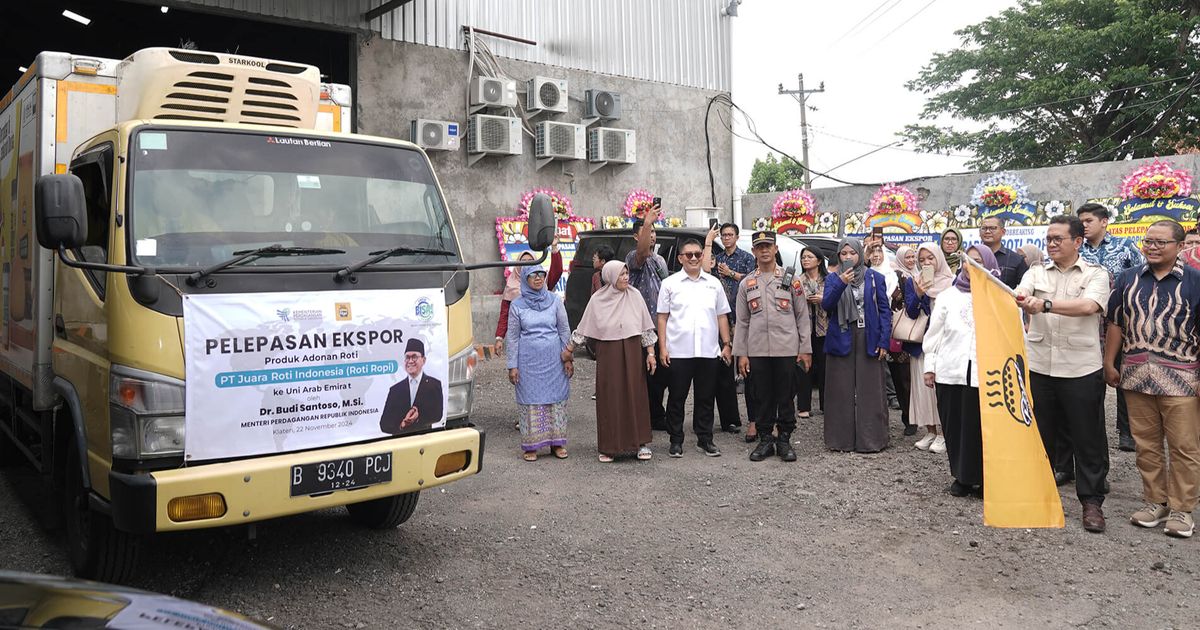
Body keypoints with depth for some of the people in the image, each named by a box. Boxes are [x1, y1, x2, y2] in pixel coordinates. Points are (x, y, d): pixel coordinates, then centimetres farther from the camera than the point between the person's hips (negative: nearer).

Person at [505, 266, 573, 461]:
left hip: (554, 359, 1)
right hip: (529, 360, -1)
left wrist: (568, 357, 2)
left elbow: (565, 331, 7)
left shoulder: (555, 301, 4)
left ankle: (557, 442, 15)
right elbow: (513, 337, 3)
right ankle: (531, 446, 10)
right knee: (531, 400, 1)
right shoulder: (517, 305, 1)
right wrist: (512, 366, -1)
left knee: (557, 398, 4)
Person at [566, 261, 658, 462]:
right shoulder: (597, 300, -1)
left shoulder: (634, 296, 1)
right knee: (609, 399, 3)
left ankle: (641, 443, 12)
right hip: (608, 355, -1)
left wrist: (650, 353, -1)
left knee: (635, 396, 3)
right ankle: (609, 446, 11)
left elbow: (646, 327, 4)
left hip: (632, 353, 1)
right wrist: (569, 349, 9)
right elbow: (583, 329, 7)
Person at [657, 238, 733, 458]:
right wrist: (662, 347, -4)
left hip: (708, 351, 2)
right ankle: (676, 441, 14)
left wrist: (726, 344, 7)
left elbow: (722, 316, 14)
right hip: (678, 351, -2)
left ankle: (705, 439, 19)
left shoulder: (714, 283, 11)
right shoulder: (670, 283, 4)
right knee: (677, 398, 4)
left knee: (705, 398, 9)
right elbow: (662, 317, 3)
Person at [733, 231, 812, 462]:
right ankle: (765, 440, 15)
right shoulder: (746, 283, 10)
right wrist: (741, 353, 3)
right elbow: (742, 321, 9)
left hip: (786, 349, -1)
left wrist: (805, 349, -2)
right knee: (762, 397, 6)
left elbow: (802, 316, 4)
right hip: (757, 351, 2)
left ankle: (784, 440, 14)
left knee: (786, 397, 4)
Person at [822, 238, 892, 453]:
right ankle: (841, 438, 10)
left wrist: (884, 341, -4)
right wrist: (840, 284, -20)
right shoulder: (833, 279, 8)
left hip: (868, 339, -1)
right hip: (841, 339, 1)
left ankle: (871, 439, 8)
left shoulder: (875, 278, 5)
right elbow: (826, 305, -6)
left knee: (870, 391, 1)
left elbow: (885, 310, 3)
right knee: (841, 391, 3)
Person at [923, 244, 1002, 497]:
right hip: (950, 372, 3)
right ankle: (962, 476, 21)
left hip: (985, 374, -2)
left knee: (982, 427, -1)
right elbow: (934, 332, 11)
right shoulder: (948, 296, 12)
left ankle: (983, 478, 14)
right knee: (954, 426, 7)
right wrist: (930, 366, 7)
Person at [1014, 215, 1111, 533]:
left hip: (1081, 369, -3)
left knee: (1088, 438, 5)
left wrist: (1045, 304, -34)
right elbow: (1018, 296, -11)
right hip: (1039, 366, 3)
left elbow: (1088, 306, -20)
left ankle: (1092, 501, 18)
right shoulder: (1036, 274, 9)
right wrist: (1017, 298, -36)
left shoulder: (1096, 274, 0)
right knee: (1039, 435, 12)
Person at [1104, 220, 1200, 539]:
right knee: (1145, 444, 10)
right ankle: (1156, 502, 21)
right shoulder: (1128, 279, 9)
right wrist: (1109, 363, 9)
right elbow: (1116, 323, 12)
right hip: (1136, 374, 3)